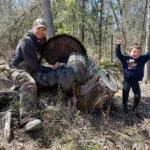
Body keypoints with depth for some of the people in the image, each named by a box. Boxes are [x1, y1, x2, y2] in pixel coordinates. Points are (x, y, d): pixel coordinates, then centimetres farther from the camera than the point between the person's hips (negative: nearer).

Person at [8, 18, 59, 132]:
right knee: (29, 84, -41)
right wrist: (51, 69, -18)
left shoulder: (42, 41, 7)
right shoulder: (26, 43, -19)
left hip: (33, 70, 11)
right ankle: (29, 119, -57)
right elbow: (34, 65, -23)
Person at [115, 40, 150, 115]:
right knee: (125, 94, 9)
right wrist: (118, 45, -13)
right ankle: (125, 106, 31)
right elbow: (118, 54, -5)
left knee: (138, 95, 4)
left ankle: (135, 108, 25)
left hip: (135, 81, 1)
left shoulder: (142, 59, -2)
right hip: (127, 80, -1)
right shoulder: (125, 58, -4)